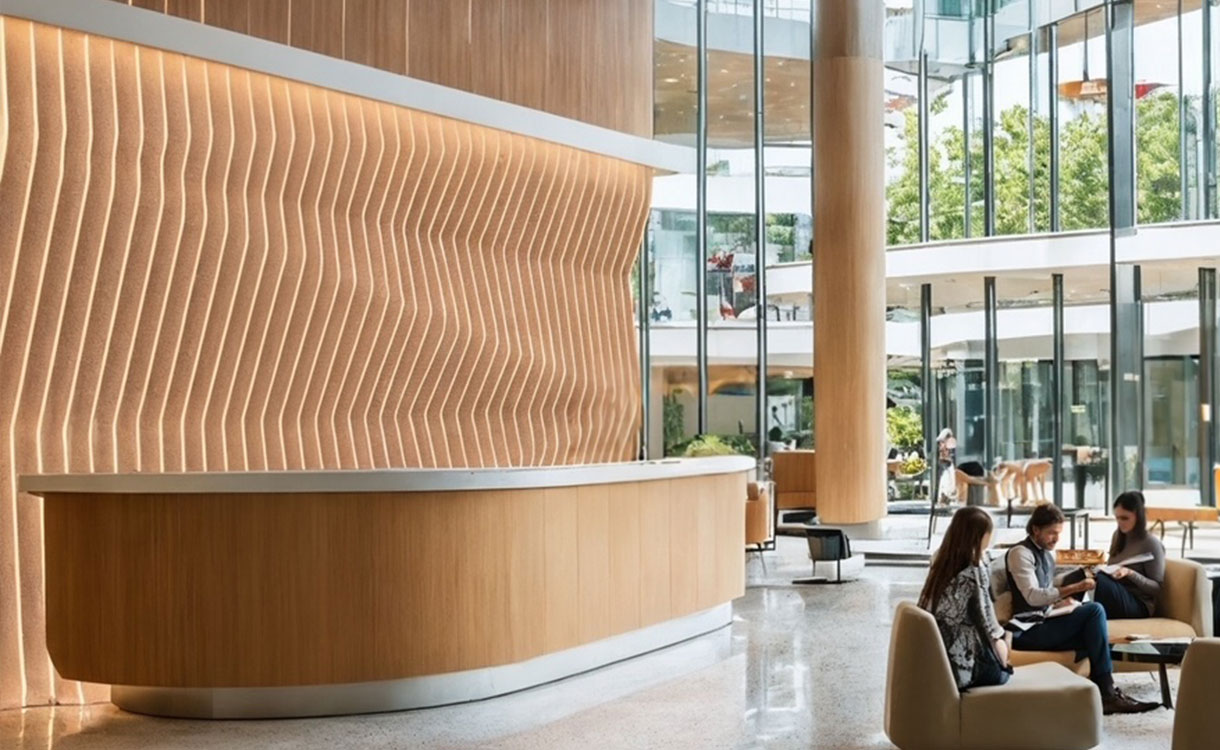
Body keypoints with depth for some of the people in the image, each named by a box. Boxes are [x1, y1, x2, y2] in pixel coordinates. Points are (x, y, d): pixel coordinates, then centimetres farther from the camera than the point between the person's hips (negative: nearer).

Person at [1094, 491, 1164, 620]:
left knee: (1099, 580, -37)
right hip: (1115, 596, 6)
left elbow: (1157, 588, -8)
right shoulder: (1118, 536, 14)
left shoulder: (1152, 544, -7)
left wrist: (1130, 573, -24)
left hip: (1139, 605, -6)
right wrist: (1101, 570, -1)